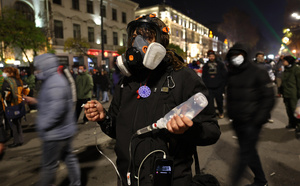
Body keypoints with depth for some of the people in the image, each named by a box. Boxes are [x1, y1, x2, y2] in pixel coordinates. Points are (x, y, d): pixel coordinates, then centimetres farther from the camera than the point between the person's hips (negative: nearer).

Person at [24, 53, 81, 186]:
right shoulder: (57, 79, 12)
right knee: (69, 157, 20)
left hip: (56, 134, -10)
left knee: (49, 166, 7)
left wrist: (42, 126, -18)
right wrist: (35, 101, 16)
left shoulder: (54, 83, -21)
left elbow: (56, 110, -28)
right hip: (65, 131, 10)